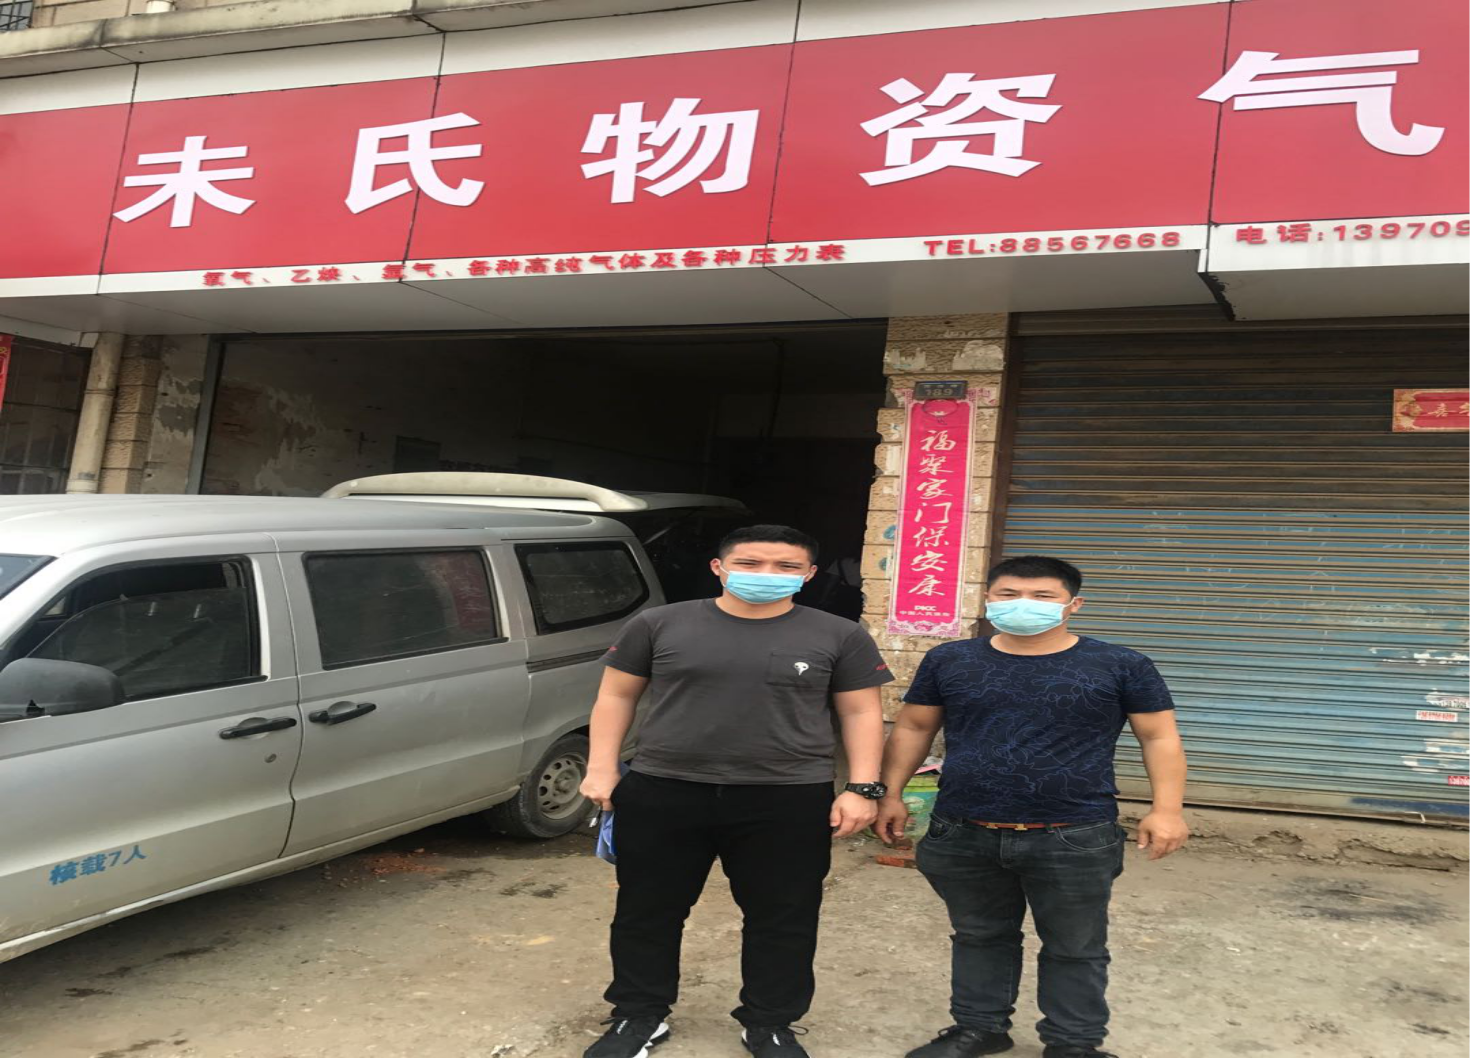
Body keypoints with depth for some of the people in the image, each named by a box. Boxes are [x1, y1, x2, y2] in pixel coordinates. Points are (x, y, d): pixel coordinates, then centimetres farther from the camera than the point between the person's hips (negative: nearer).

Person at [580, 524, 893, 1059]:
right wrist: (602, 769, 0)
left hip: (789, 801, 0)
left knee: (783, 920, 9)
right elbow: (617, 696, 7)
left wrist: (863, 787, -3)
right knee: (646, 912, 11)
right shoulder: (659, 625, 1)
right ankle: (639, 1015, 30)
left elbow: (861, 712, 5)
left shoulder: (840, 636, 1)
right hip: (661, 793, 1)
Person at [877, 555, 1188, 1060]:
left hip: (1076, 840, -2)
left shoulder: (1121, 666, -4)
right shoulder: (948, 661, 3)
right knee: (979, 938, 17)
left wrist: (1167, 809, -8)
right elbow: (912, 729, 10)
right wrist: (890, 794, 6)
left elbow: (1160, 737, 0)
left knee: (1075, 949, 10)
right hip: (962, 835, 2)